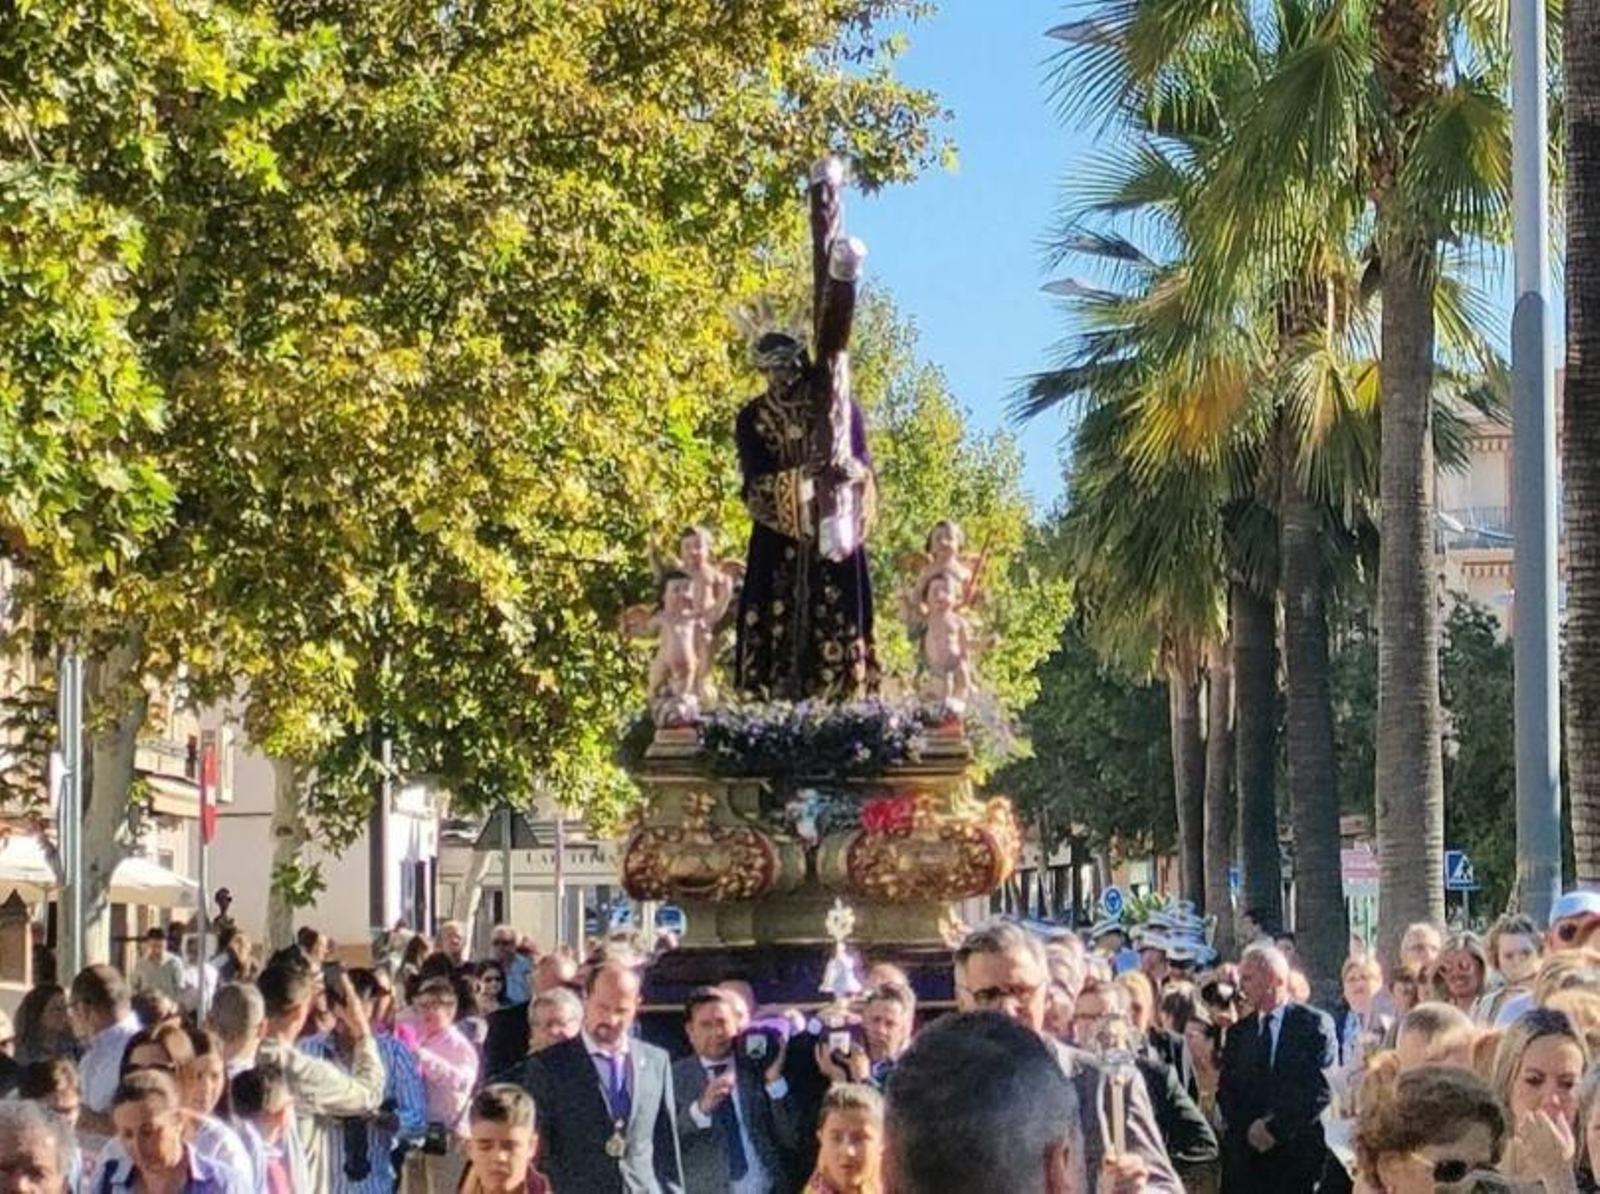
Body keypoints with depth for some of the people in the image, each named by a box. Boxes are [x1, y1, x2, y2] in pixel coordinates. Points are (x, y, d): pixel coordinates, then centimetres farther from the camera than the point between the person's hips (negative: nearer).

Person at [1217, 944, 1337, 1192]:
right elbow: (1226, 1093, 11)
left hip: (1297, 1154, -4)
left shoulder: (1314, 1024, 1)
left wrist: (1276, 1128, -11)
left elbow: (1322, 1089, -7)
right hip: (1243, 1155, 4)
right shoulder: (1238, 1033, 16)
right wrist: (1249, 1129, -7)